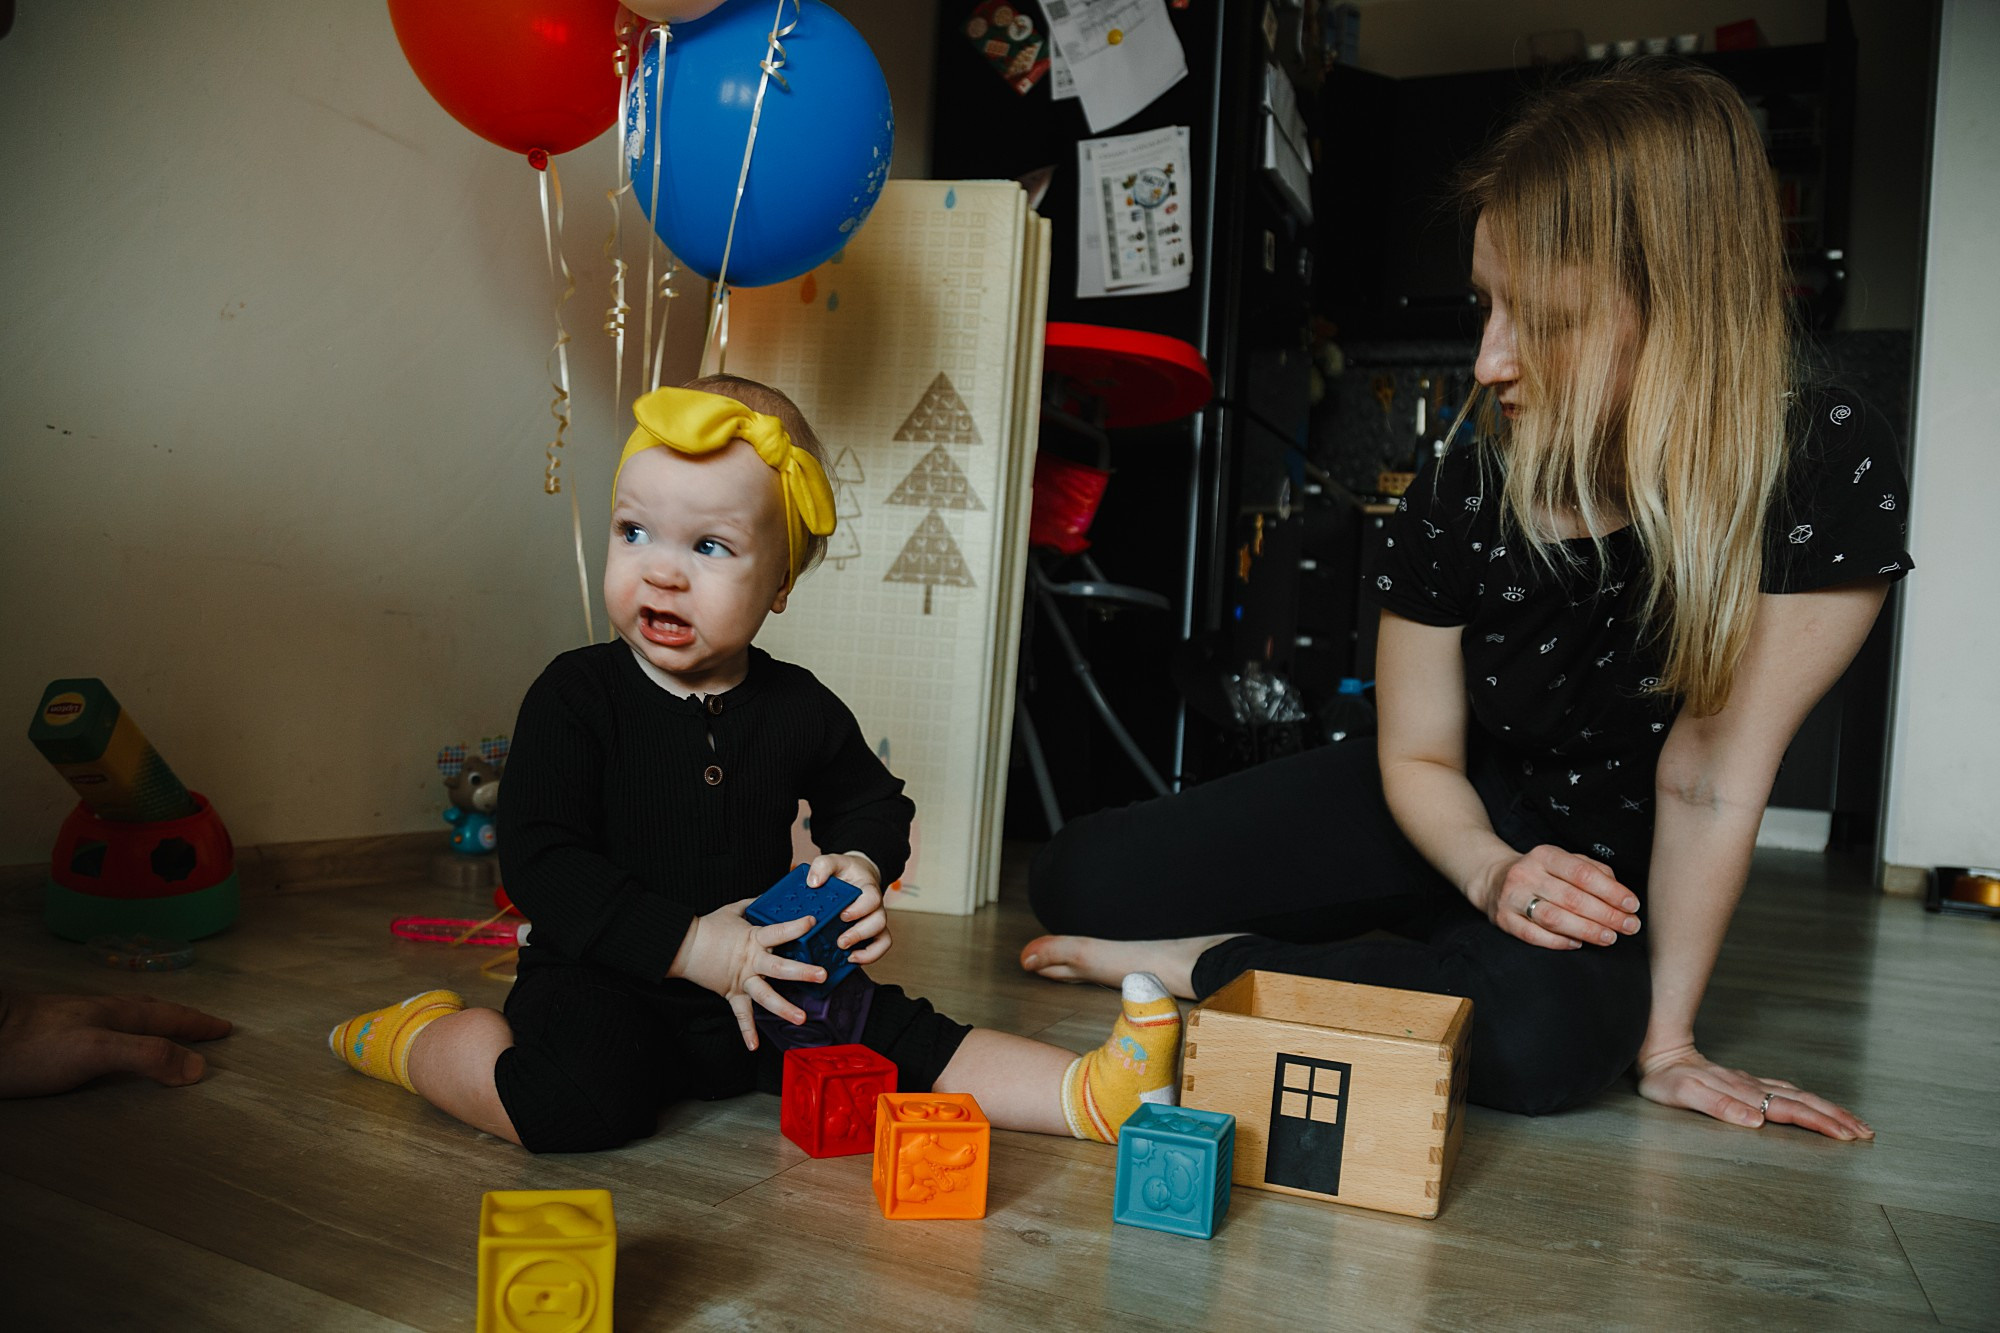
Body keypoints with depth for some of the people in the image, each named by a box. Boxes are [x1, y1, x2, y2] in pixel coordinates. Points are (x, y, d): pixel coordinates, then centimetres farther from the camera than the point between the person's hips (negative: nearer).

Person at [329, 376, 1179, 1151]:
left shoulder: (799, 708, 0)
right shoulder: (576, 696, -11)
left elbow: (871, 799, 17)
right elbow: (536, 860, -17)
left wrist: (860, 863, -7)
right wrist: (687, 944, -23)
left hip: (767, 989, 4)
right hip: (607, 981, -3)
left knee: (907, 1042, -9)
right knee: (586, 1096, -30)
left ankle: (1089, 1093, -2)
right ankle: (421, 1035, -5)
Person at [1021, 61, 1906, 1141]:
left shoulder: (1823, 465, -25)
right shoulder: (1461, 496, -18)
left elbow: (1709, 782, -21)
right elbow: (1418, 755, -6)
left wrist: (1664, 1037, -17)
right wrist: (1490, 874, -26)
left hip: (1606, 863, -2)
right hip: (1458, 817, 3)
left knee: (1543, 1034, -40)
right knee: (1080, 880, -5)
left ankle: (1204, 967, -17)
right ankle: (1417, 948, 8)